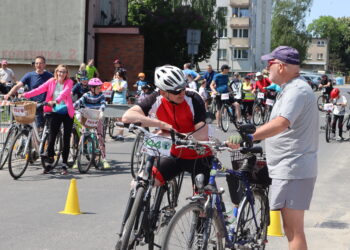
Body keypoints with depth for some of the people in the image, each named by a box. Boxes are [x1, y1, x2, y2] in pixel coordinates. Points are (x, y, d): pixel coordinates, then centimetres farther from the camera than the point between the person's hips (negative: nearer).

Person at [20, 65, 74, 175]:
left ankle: (64, 165, 11)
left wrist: (56, 100, -41)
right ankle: (50, 155, 10)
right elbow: (40, 89, -7)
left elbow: (65, 92, -23)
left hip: (67, 113, -1)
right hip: (55, 112, 1)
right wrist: (25, 95, -21)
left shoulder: (69, 82, -3)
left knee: (66, 139, 2)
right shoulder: (51, 81, 3)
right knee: (52, 135, -11)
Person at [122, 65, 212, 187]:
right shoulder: (156, 100, -14)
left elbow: (202, 136, -25)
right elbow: (127, 116, -28)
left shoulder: (193, 99, -21)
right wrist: (162, 124, -33)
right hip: (175, 155, 2)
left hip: (198, 157, -2)